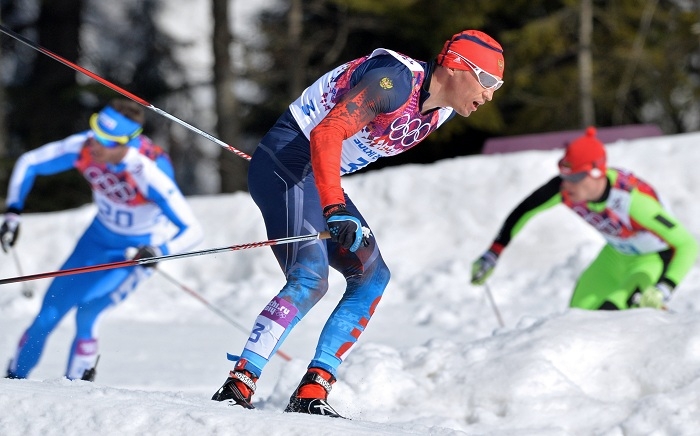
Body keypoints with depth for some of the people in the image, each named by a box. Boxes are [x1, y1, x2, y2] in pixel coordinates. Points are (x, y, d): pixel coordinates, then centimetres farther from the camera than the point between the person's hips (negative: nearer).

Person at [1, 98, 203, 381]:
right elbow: (28, 163, -8)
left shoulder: (150, 173, -37)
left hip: (140, 249, -4)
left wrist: (159, 252, -51)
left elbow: (192, 231, -34)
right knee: (49, 313, 4)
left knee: (86, 312, -22)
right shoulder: (83, 148, -26)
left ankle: (75, 384, 0)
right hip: (100, 234, 4)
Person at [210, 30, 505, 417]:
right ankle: (237, 386, -25)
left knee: (372, 277, 4)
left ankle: (311, 394, 0)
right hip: (288, 161, -10)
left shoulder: (442, 109, 6)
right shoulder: (396, 81, -22)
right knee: (309, 280, -24)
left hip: (319, 175, 10)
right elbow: (326, 135, -30)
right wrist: (335, 209, -38)